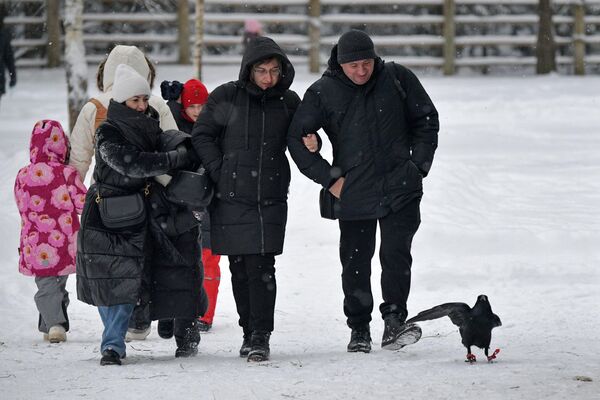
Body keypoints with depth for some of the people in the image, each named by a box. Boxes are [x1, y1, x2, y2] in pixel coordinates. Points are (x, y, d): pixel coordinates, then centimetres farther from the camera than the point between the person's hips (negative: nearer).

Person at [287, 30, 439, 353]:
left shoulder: (397, 79, -2)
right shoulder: (322, 93, -4)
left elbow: (426, 120, 9)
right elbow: (296, 138, 3)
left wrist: (418, 166, 2)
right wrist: (330, 178, -2)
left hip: (400, 189, -1)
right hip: (353, 193, 1)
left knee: (396, 255, -14)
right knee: (355, 264, 7)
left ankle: (394, 323, -10)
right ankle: (359, 331, 20)